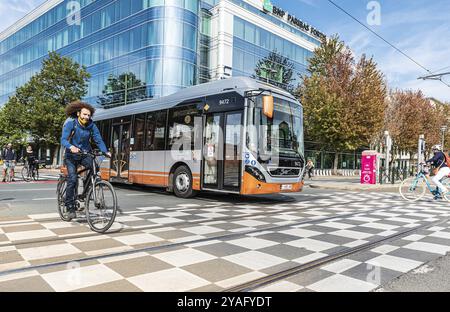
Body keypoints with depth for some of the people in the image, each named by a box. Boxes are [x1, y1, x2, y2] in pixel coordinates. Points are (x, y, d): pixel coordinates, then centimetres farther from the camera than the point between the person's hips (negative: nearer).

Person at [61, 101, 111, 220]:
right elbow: (63, 140, -23)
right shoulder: (70, 123, -13)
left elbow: (98, 140, -8)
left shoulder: (91, 125, -5)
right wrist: (71, 147, -44)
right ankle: (70, 208, -6)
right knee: (72, 179, -18)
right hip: (71, 156, -3)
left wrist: (105, 151, -26)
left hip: (85, 154, 3)